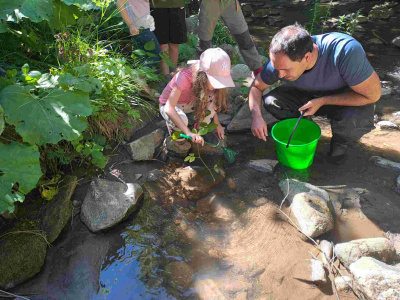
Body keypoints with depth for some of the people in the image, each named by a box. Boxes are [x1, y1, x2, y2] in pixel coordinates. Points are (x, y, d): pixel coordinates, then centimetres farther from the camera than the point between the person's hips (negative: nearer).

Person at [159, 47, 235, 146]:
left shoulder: (210, 78, -20)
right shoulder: (185, 77, -37)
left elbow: (213, 103, -2)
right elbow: (168, 108, -44)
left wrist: (217, 124, -12)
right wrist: (189, 133, -52)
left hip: (189, 103, 5)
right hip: (170, 104, -5)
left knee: (213, 98, -22)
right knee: (182, 120, -38)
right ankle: (172, 125, 0)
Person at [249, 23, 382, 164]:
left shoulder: (345, 51, -39)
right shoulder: (281, 60, -26)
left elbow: (373, 94, -29)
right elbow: (256, 86, -8)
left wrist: (322, 101, -31)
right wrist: (256, 116, -26)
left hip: (349, 98, -3)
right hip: (309, 95, 3)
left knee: (354, 120, -37)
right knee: (270, 101, -20)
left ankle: (340, 142, 0)